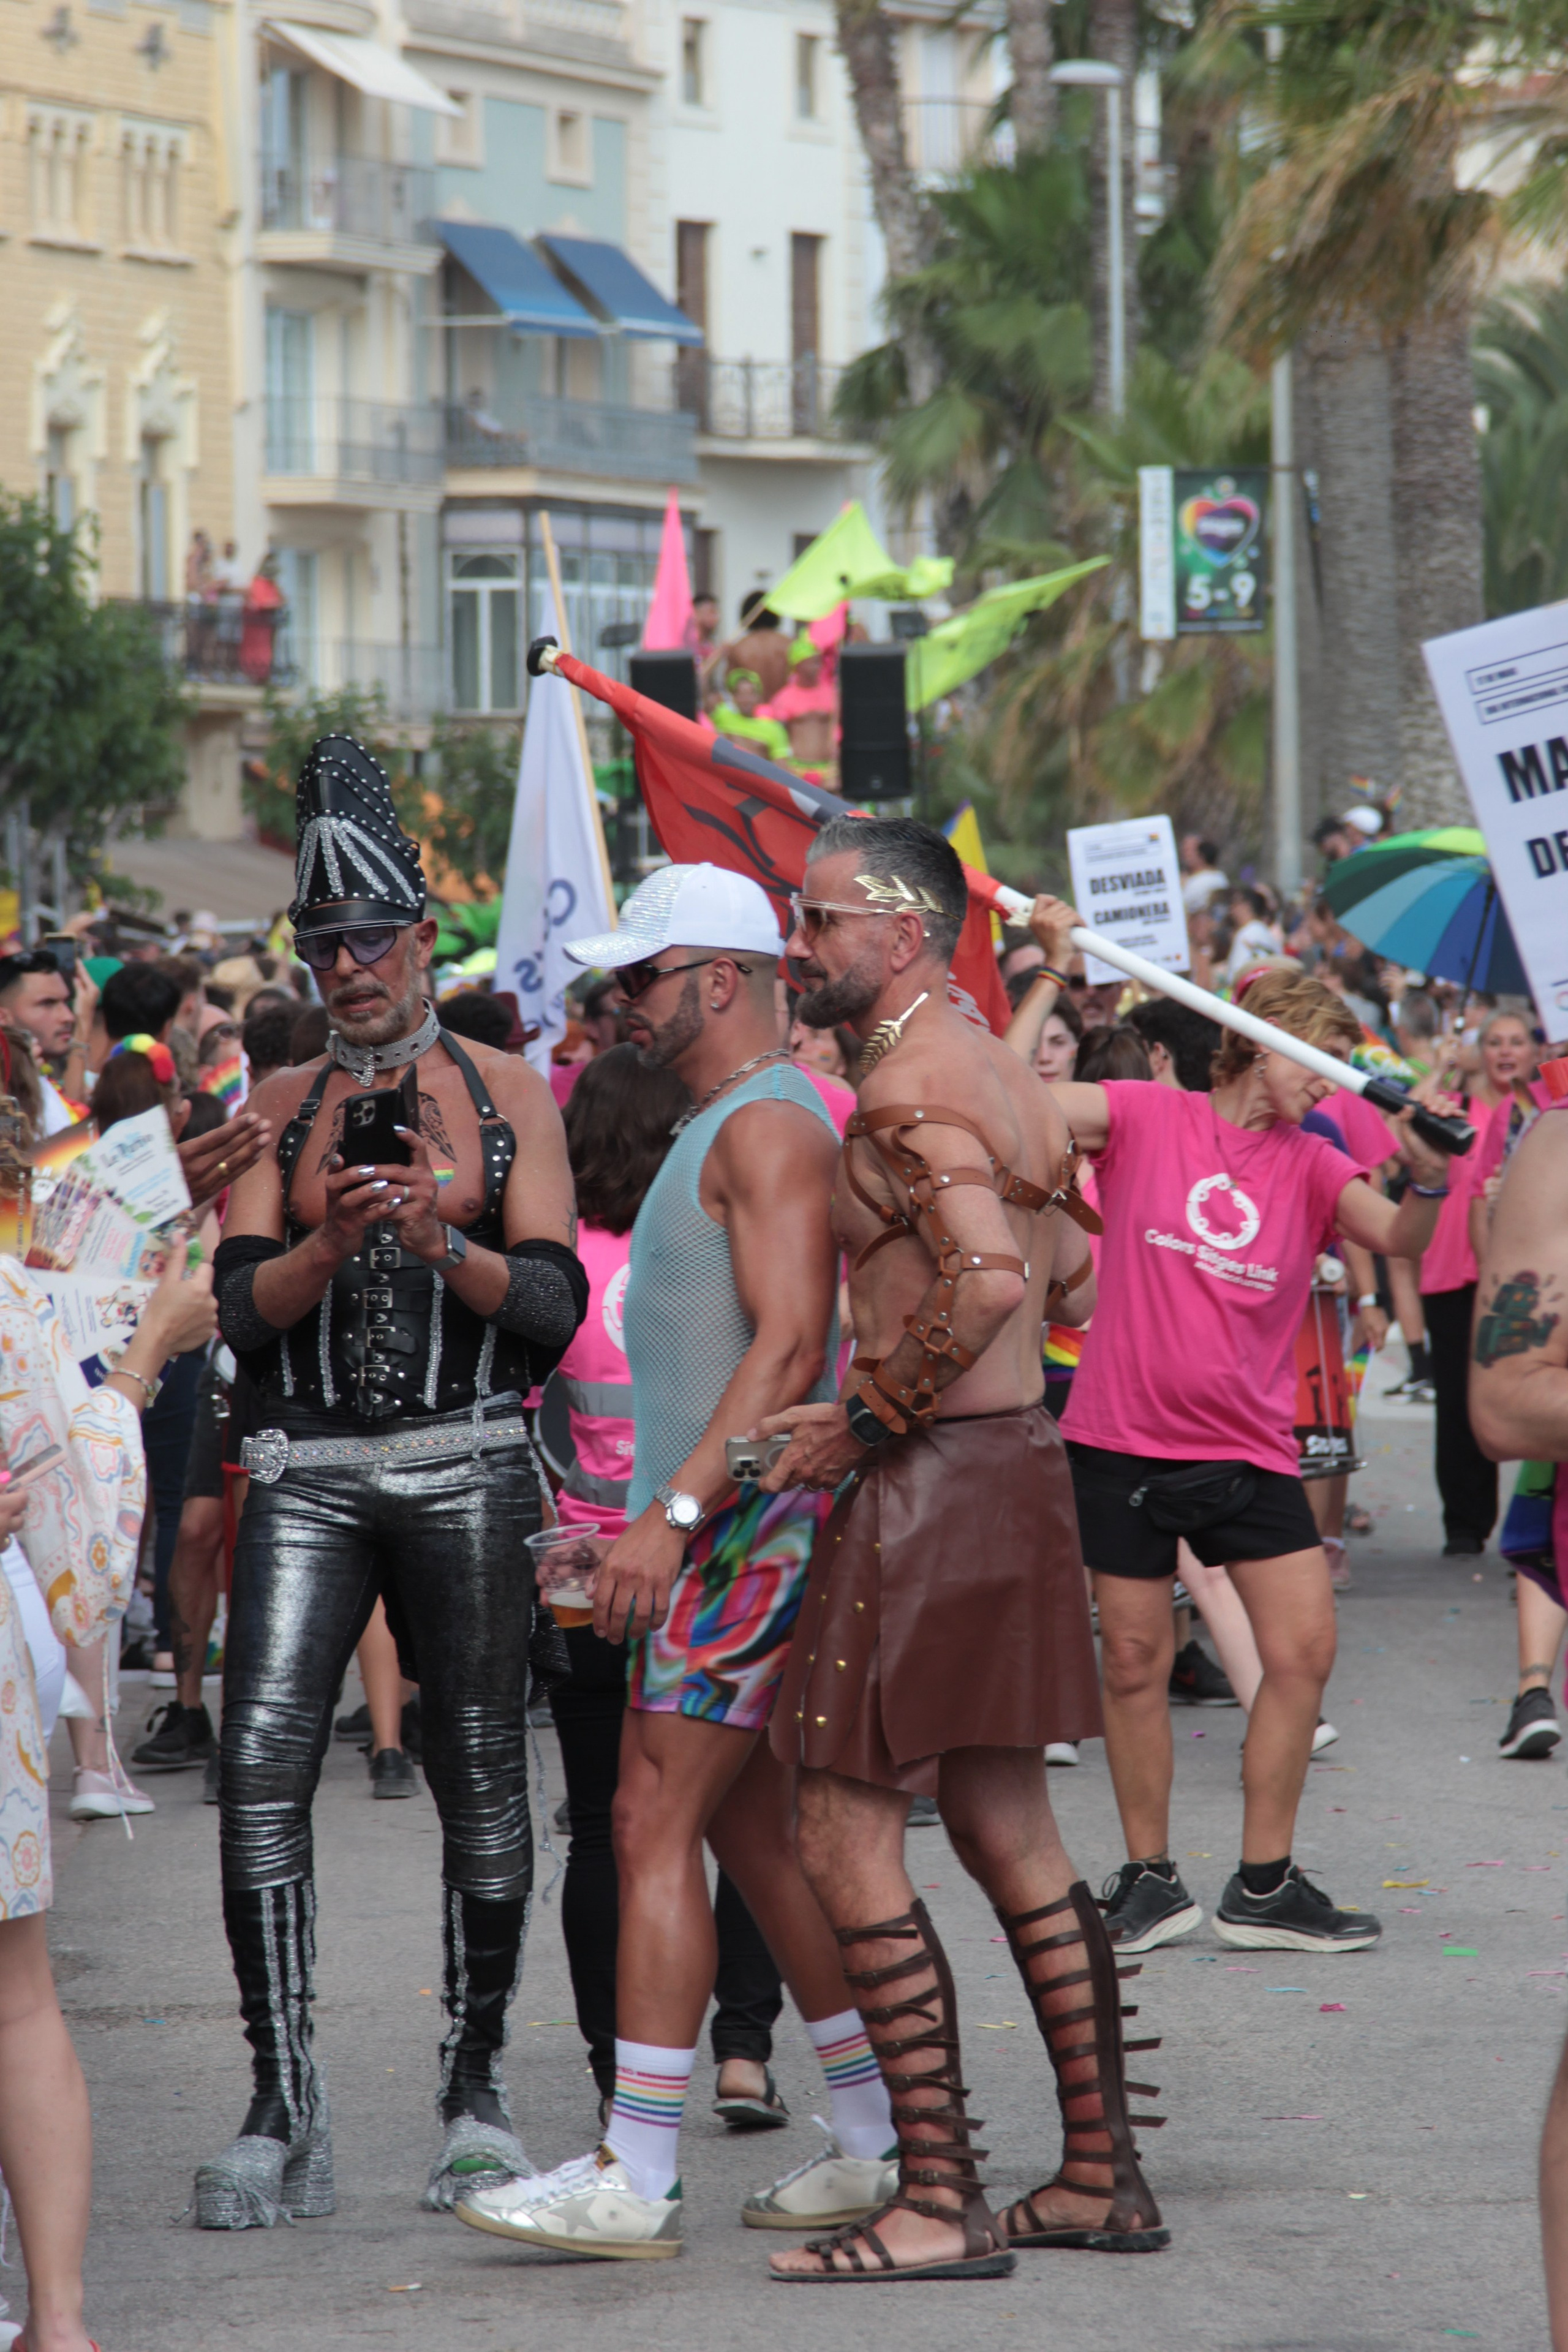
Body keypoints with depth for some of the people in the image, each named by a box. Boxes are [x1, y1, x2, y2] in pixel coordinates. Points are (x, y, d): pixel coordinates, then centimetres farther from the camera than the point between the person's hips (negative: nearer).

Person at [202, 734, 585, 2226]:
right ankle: (284, 2115, -10)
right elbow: (242, 1310, 2)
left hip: (466, 1470, -1)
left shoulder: (506, 1093, 6)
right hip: (307, 1472, 1)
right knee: (260, 1761, -12)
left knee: (479, 1772, 2)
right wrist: (332, 1242, -16)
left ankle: (475, 2095, 14)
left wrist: (443, 1246, -18)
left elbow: (554, 1305, -1)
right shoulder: (279, 1109, 11)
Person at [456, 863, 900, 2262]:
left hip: (742, 1524, -11)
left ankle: (634, 2180, -12)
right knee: (753, 1832, 13)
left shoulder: (769, 1126, -13)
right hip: (721, 1530, 11)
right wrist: (668, 1517, 22)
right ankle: (881, 2145, 17)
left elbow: (790, 1343, -23)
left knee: (658, 1826, -11)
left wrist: (675, 1512, -28)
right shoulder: (724, 1126, 20)